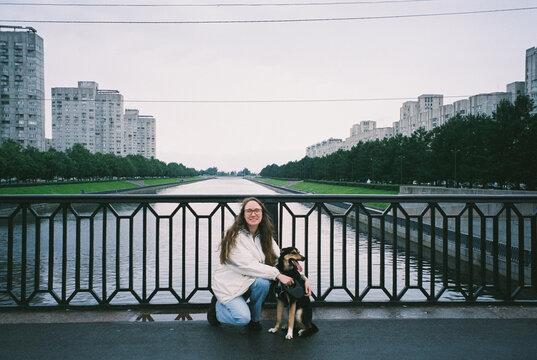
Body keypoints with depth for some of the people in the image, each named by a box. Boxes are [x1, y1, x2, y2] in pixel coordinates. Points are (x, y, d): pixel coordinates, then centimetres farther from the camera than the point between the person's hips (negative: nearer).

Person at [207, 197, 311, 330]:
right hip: (228, 283, -5)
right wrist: (277, 274, -29)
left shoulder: (265, 236, 2)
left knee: (263, 283, -28)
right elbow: (248, 265, -26)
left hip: (248, 281, 5)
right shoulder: (235, 236, -19)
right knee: (243, 318, -24)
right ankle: (217, 306, 8)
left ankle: (254, 319, -2)